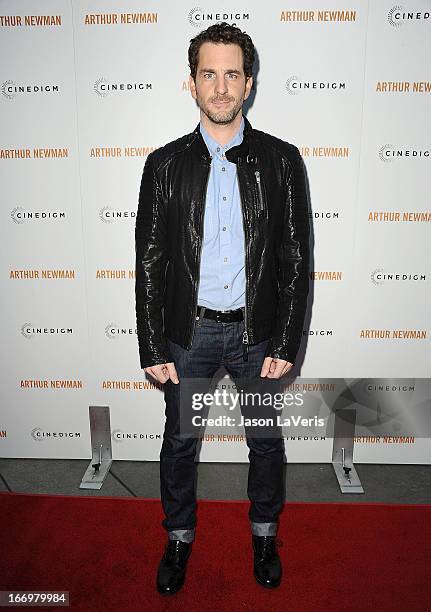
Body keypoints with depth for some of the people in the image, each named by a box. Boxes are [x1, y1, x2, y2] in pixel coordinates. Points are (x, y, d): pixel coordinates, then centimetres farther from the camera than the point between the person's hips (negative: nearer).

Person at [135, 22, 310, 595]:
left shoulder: (281, 159, -2)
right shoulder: (165, 164, -1)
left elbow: (296, 258, -3)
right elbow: (149, 261, -2)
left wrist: (286, 345, -8)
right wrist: (152, 348, -5)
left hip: (258, 331, 0)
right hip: (189, 332, 1)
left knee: (267, 441, 17)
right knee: (180, 441, 15)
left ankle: (264, 532, 44)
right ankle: (179, 536, 42)